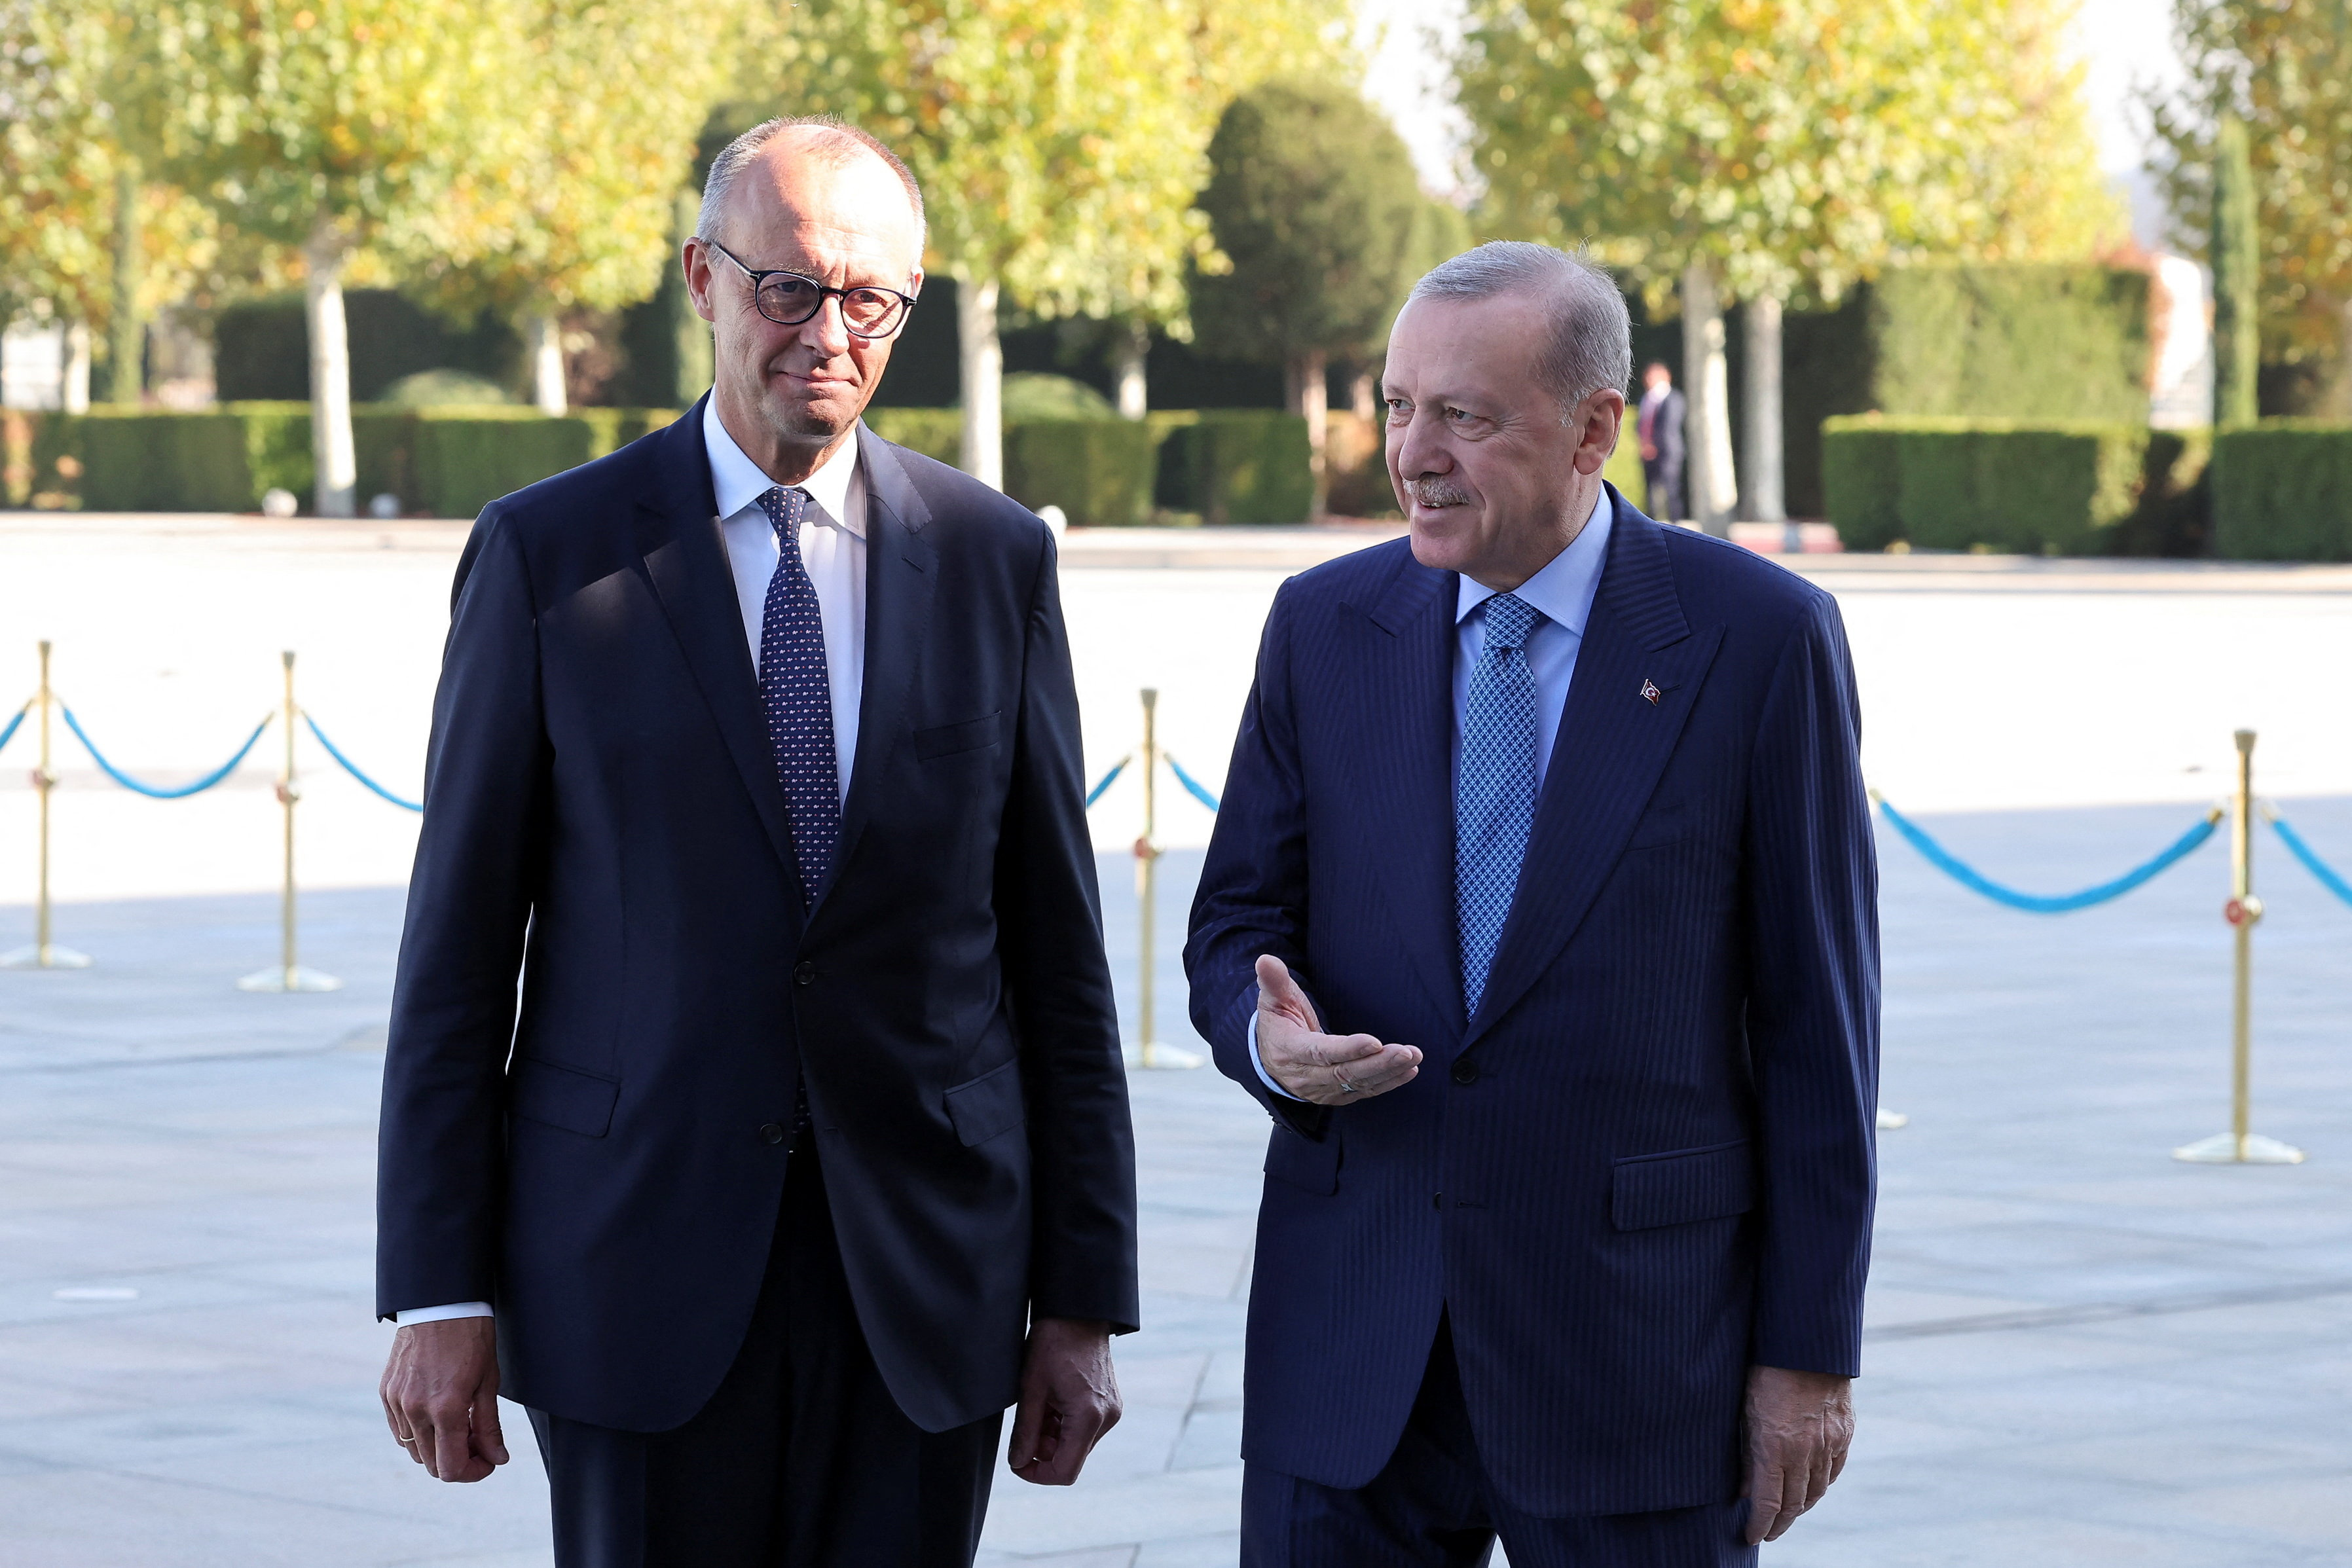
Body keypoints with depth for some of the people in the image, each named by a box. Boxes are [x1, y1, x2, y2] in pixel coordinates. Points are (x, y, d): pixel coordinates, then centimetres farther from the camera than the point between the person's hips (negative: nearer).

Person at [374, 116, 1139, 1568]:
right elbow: (458, 950, 0)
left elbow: (1058, 946, 7)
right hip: (639, 1269, -2)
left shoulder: (995, 558, 6)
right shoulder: (549, 554, 0)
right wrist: (439, 1292, -4)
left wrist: (1084, 1298, 4)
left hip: (925, 1277, 2)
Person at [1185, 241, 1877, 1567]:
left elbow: (1816, 1010, -4)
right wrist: (1269, 1033, -15)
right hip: (1352, 1335, 3)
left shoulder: (1758, 637, -5)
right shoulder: (1325, 628, 6)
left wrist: (1812, 1348, -5)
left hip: (1634, 1330, -3)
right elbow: (1238, 923, 11)